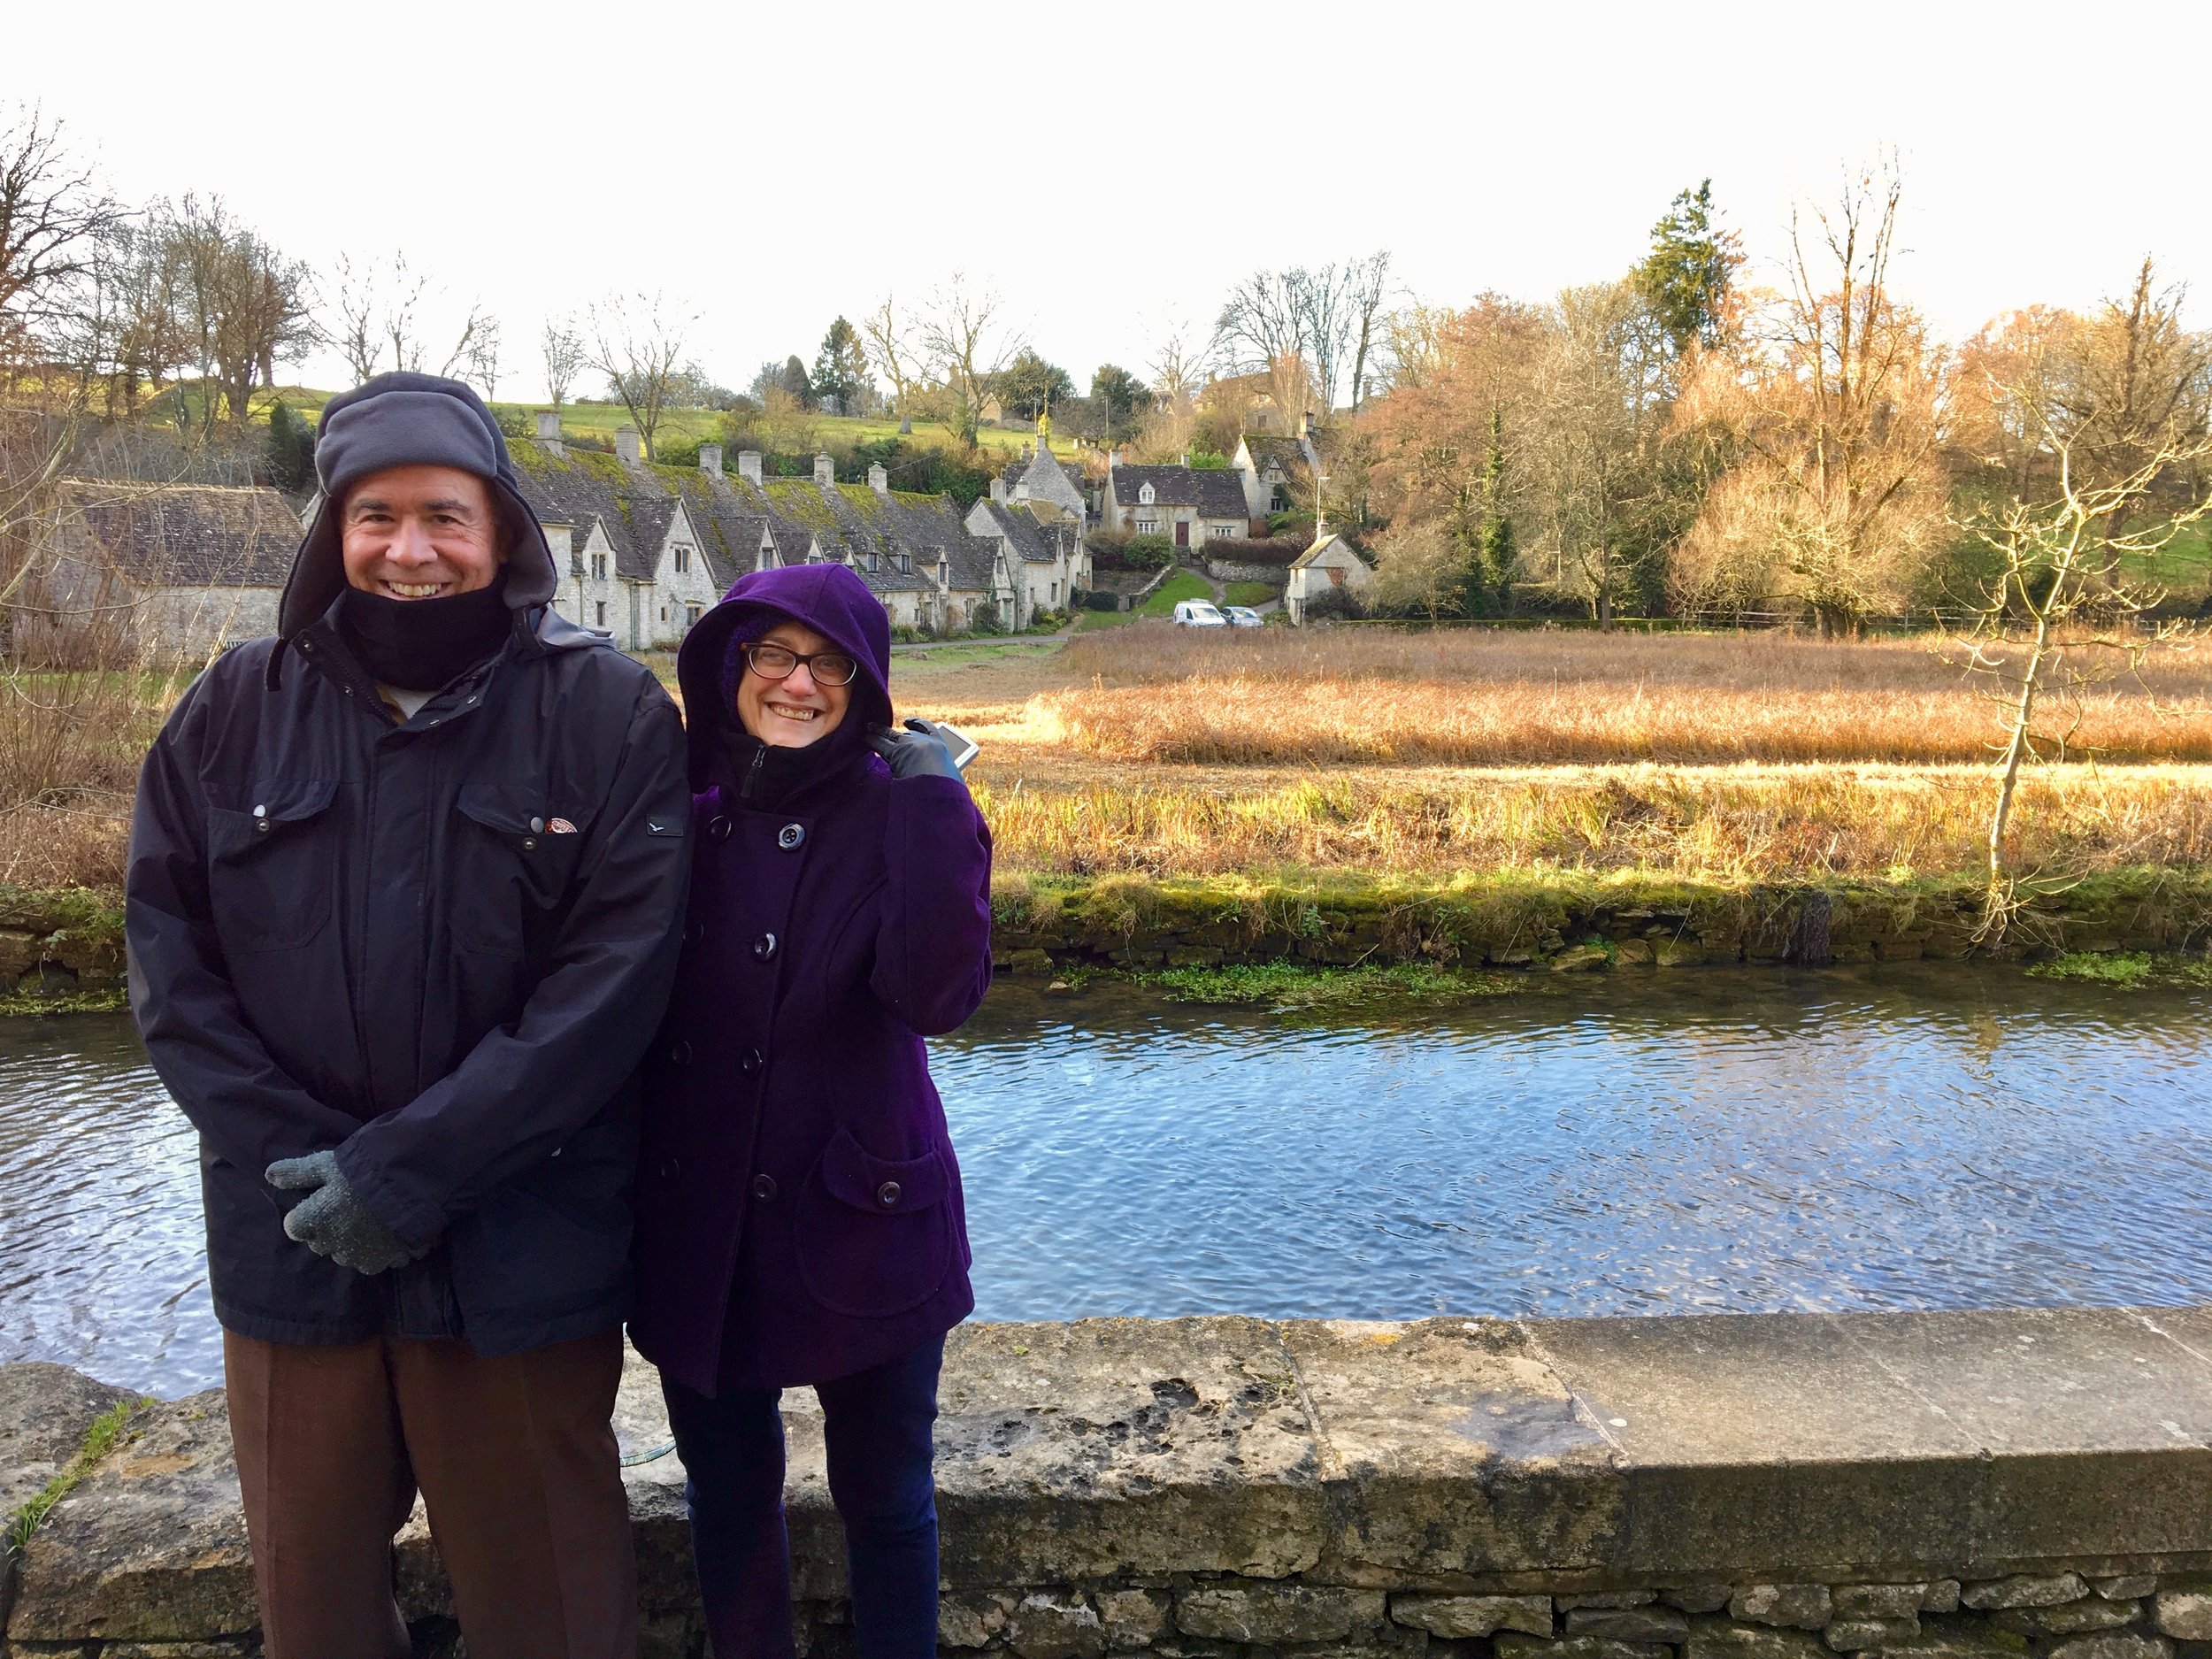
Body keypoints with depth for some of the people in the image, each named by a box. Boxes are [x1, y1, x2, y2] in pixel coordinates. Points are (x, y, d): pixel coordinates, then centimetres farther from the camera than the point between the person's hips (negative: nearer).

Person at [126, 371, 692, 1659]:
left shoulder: (608, 714, -8)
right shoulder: (235, 712, 2)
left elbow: (616, 976, -13)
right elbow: (168, 960, 1)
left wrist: (408, 1170, -16)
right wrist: (299, 1162, -11)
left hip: (524, 1257, -2)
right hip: (290, 1250, 3)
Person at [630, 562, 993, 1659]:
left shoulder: (893, 813, -9)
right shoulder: (680, 806, -1)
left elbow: (937, 993, -25)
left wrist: (934, 806, -27)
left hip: (859, 1221, -3)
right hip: (695, 1226, 3)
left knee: (883, 1499, 14)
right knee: (726, 1499, 20)